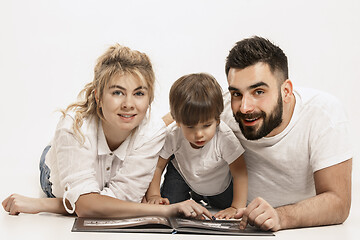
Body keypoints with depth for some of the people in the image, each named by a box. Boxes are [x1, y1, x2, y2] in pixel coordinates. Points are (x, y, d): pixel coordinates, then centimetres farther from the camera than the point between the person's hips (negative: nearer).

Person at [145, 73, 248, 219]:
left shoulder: (225, 137, -39)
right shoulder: (172, 135, -32)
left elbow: (240, 174, -30)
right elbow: (157, 166, -16)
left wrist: (236, 208, -34)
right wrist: (153, 195, -24)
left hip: (219, 185, 0)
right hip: (182, 174, 1)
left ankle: (200, 196, 27)